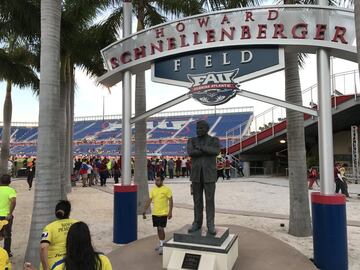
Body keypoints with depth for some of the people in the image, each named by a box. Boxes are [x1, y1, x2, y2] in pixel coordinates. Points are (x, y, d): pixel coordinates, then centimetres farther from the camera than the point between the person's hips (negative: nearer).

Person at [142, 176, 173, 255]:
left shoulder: (167, 189, -9)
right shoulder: (153, 190, 7)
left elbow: (170, 201, -8)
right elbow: (149, 201, 9)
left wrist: (170, 212, -13)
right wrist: (144, 210, 4)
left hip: (163, 213, -5)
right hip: (155, 213, 6)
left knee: (161, 228, -8)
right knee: (158, 229, 15)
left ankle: (162, 246, 3)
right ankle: (160, 244, 31)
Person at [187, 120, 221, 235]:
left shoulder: (214, 140, 2)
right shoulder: (191, 141, 6)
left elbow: (216, 151, -19)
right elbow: (190, 152, -15)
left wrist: (201, 147, -14)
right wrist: (208, 151, -16)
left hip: (209, 174, -2)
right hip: (196, 174, 2)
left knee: (210, 200, -1)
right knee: (197, 200, 6)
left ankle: (210, 225, 7)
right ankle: (197, 223, 16)